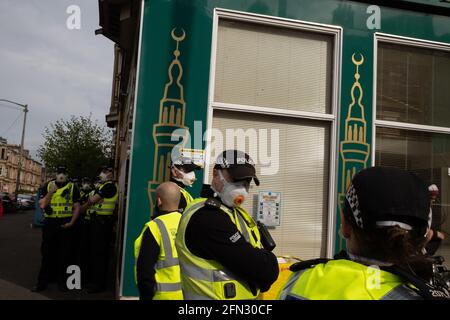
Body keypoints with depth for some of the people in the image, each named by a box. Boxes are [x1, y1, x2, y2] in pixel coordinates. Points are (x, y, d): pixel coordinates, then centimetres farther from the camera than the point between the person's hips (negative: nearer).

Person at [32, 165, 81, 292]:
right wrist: (51, 192, -14)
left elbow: (77, 207, 2)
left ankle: (61, 281, 17)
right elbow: (42, 205, 0)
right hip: (50, 223, 1)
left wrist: (72, 222, -10)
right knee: (47, 253, 7)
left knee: (64, 253, 5)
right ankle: (42, 281, 16)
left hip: (66, 223, -1)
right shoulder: (48, 186, 7)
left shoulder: (72, 187, 3)